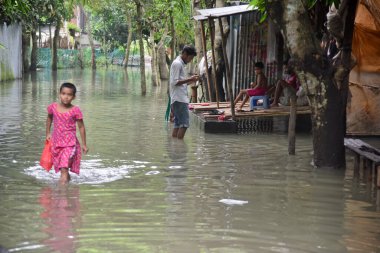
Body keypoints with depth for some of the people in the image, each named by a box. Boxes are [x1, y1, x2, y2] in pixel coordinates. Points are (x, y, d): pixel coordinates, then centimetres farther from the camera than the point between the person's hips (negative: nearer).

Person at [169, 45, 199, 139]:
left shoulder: (180, 64, 21)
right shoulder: (177, 63, -10)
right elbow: (174, 82, -17)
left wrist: (191, 80, 9)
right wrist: (189, 79, -15)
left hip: (181, 99, 10)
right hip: (179, 99, -10)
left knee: (178, 123, 8)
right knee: (184, 123, -12)